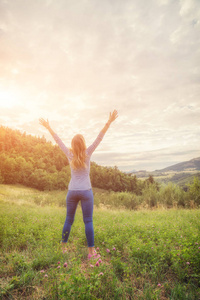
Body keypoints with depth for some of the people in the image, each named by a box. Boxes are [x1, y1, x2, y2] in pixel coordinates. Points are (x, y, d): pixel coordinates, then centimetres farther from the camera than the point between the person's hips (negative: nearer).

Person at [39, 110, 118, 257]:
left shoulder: (70, 154, -3)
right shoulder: (87, 153, -9)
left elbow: (58, 140, 6)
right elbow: (100, 137, -12)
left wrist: (48, 127, 16)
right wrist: (110, 121, -13)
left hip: (72, 192, 3)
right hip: (86, 192, -3)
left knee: (69, 220, 16)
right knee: (88, 221, 4)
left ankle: (63, 247, 26)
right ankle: (91, 251, 8)